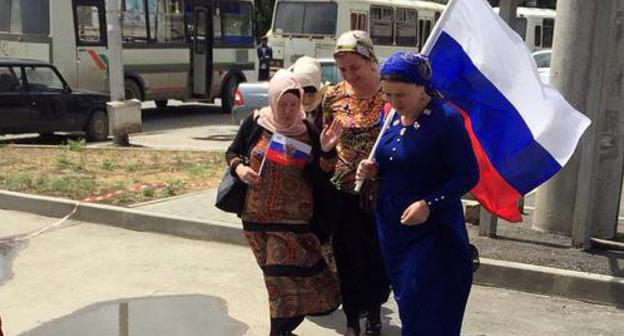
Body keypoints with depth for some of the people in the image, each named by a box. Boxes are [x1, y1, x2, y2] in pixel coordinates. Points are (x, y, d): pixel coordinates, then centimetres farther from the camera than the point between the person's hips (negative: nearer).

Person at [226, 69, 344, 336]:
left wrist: (327, 151, -20)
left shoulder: (309, 132, -4)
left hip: (293, 221, -2)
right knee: (276, 278, 14)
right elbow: (232, 153, 10)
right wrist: (239, 167, -11)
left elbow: (320, 179, -5)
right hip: (256, 217, 2)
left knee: (285, 280, -5)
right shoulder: (255, 123, -3)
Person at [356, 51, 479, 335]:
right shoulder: (393, 116, 5)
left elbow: (468, 175, -16)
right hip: (391, 227, 7)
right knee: (406, 304, 17)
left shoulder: (446, 119, -17)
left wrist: (429, 204, -26)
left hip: (431, 230, -7)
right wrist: (374, 169, -2)